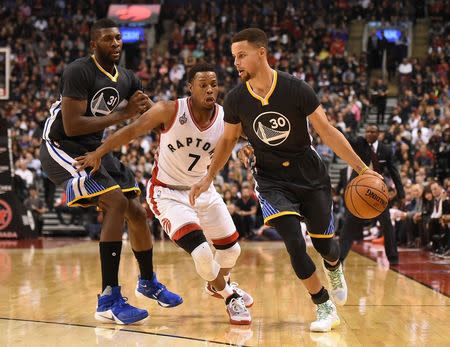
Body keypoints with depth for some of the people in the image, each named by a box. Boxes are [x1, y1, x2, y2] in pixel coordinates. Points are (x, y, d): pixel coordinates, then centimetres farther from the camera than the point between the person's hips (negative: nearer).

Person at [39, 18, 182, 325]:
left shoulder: (127, 79, 3)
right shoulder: (79, 72, -21)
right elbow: (72, 126, -29)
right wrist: (123, 114, -26)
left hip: (94, 149, 8)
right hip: (62, 148, -8)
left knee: (136, 212, 11)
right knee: (116, 202, -25)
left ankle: (148, 282, 38)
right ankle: (109, 300, -23)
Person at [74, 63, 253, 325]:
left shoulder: (226, 119, -14)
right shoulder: (170, 112, -24)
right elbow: (132, 131, -14)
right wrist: (98, 153, -15)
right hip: (168, 193, -5)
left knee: (231, 247, 17)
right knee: (201, 253, -22)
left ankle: (220, 284, 53)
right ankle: (230, 298, 7)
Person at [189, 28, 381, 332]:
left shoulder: (296, 89, -18)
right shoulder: (236, 99, -10)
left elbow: (328, 132, -13)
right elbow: (228, 140, 8)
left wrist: (362, 169, -16)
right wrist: (209, 178, 4)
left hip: (310, 173, 0)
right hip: (272, 180, 1)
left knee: (323, 244, 8)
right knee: (295, 244, -16)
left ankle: (334, 268, 47)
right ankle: (324, 308, 2)